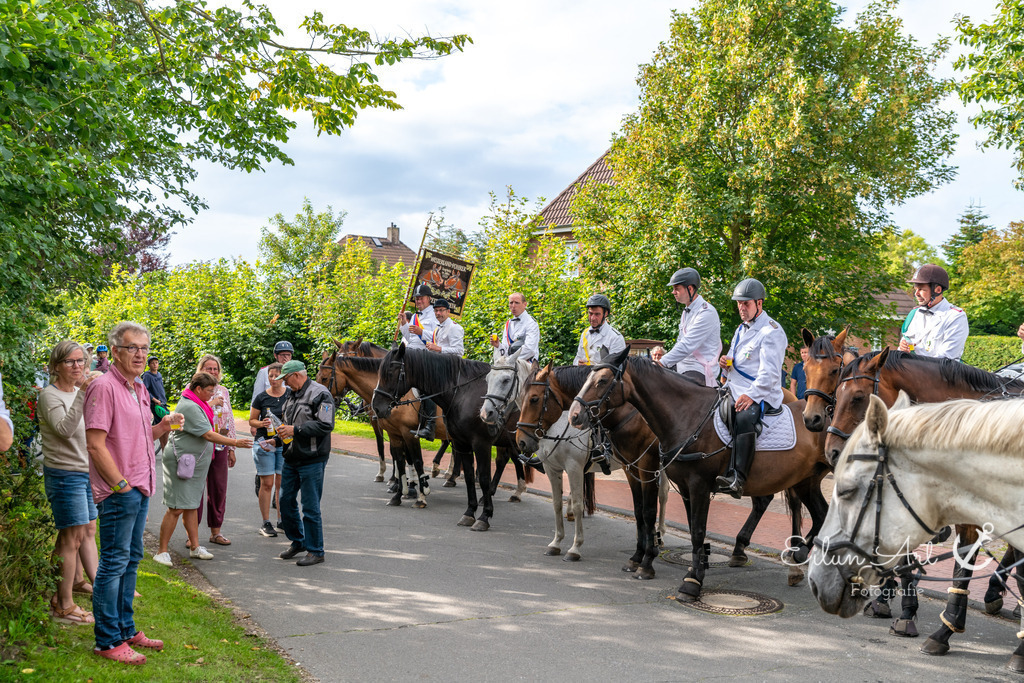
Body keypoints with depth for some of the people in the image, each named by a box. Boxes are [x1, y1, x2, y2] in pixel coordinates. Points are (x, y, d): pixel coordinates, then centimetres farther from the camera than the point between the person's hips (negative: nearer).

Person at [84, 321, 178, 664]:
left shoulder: (139, 388, 14)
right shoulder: (104, 387, -14)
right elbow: (95, 444, -18)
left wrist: (161, 428, 4)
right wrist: (121, 484, -17)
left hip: (139, 488, 9)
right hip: (118, 492, -9)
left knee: (131, 561, 15)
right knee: (114, 564, -2)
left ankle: (126, 630, 26)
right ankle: (107, 641, 6)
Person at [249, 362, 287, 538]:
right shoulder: (261, 397, 0)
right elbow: (251, 420, 6)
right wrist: (261, 423, -14)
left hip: (285, 443, 2)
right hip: (264, 444, -2)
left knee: (282, 483, 6)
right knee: (267, 484, -1)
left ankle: (281, 520, 16)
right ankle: (266, 523, 6)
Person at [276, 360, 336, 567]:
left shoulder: (320, 394, -13)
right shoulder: (291, 395, 14)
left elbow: (326, 425, -21)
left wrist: (295, 430, -21)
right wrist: (280, 433, 9)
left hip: (312, 459, -9)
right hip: (291, 458, 9)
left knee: (310, 507, -3)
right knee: (286, 501, 13)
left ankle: (315, 551, 7)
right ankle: (297, 541, 30)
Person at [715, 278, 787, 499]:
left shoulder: (771, 332, -8)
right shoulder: (742, 329, 21)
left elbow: (770, 373, -18)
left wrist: (751, 395, -32)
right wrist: (726, 362, 7)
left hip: (761, 396, -10)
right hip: (735, 392, 10)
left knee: (744, 418, -37)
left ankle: (737, 479, -49)